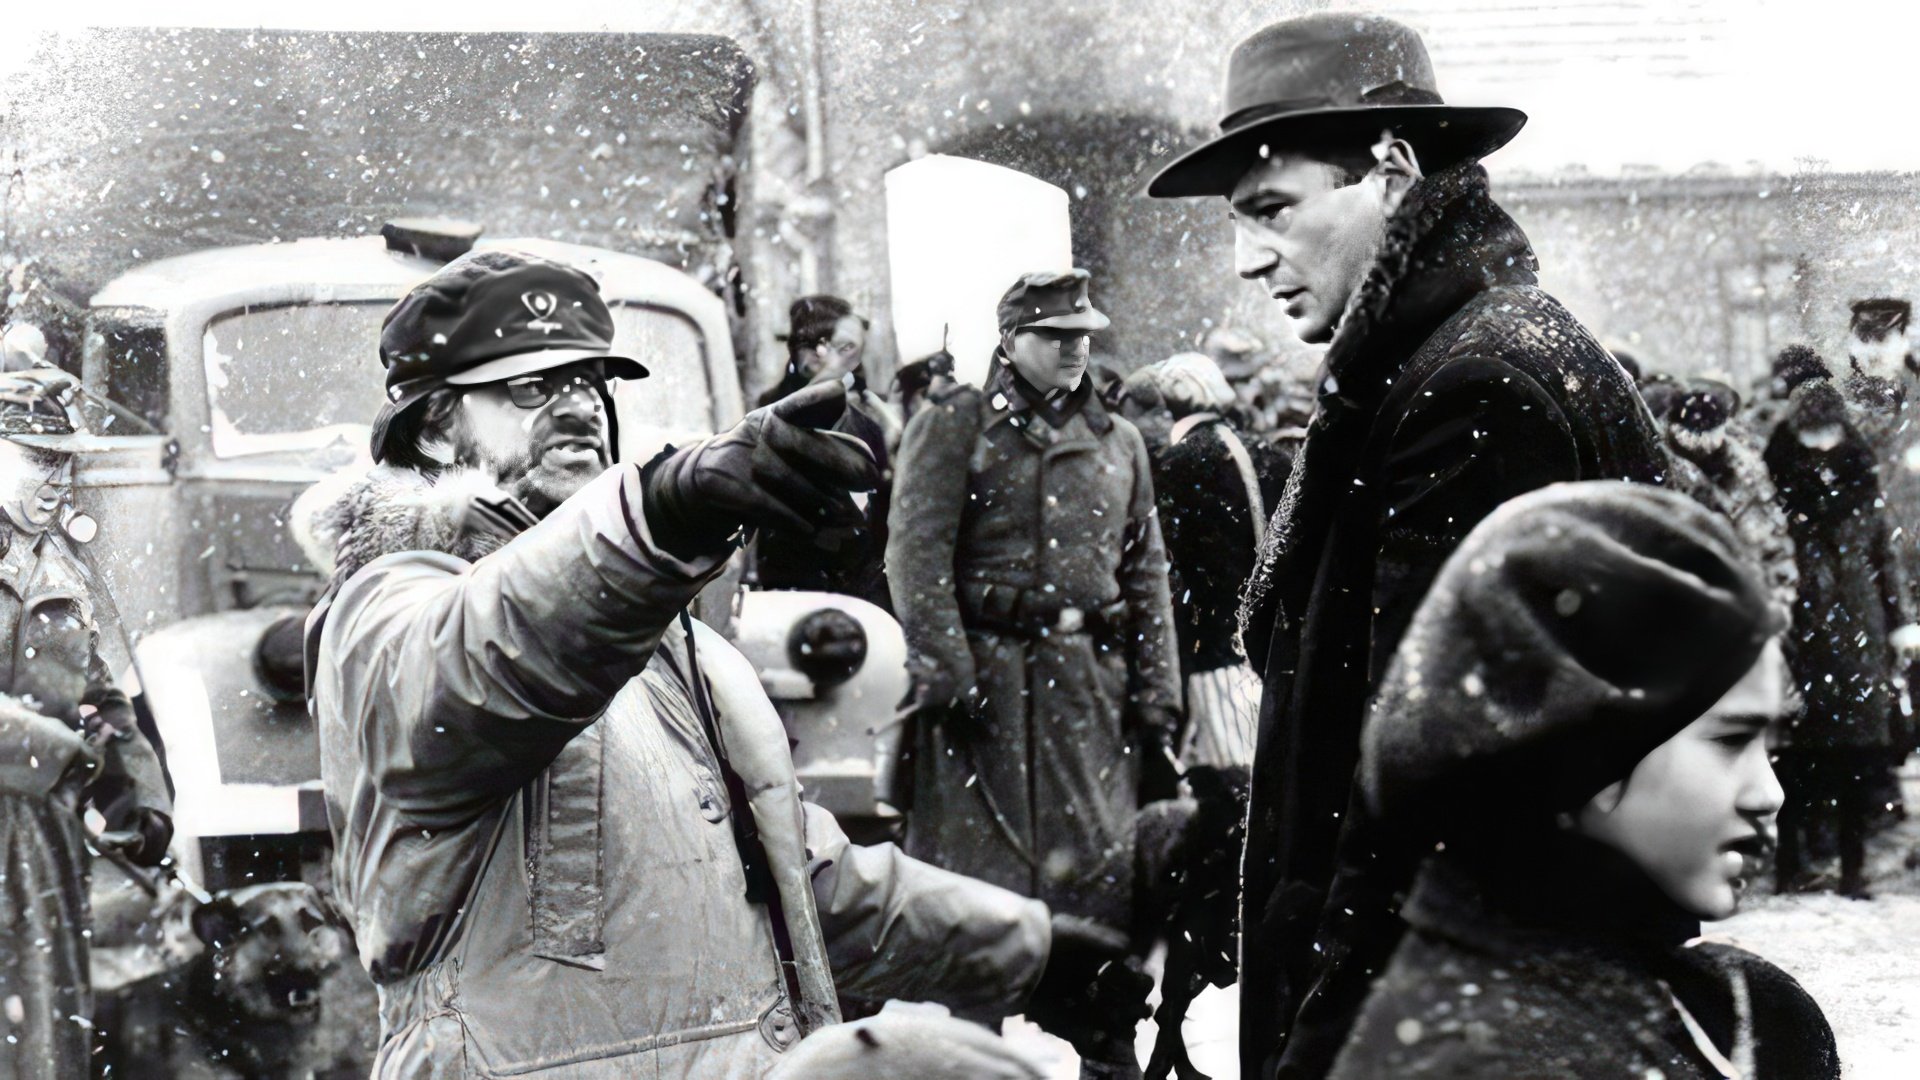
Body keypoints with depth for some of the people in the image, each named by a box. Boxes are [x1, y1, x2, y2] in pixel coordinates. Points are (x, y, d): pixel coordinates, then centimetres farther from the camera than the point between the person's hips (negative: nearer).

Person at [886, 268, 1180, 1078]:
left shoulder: (1117, 441, 17)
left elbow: (1146, 573, 17)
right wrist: (948, 671, -16)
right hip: (986, 672, -4)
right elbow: (917, 554, -7)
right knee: (979, 868, -3)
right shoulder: (953, 426, 1)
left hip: (1092, 678, 4)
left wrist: (1156, 694, 9)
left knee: (1107, 874, 3)